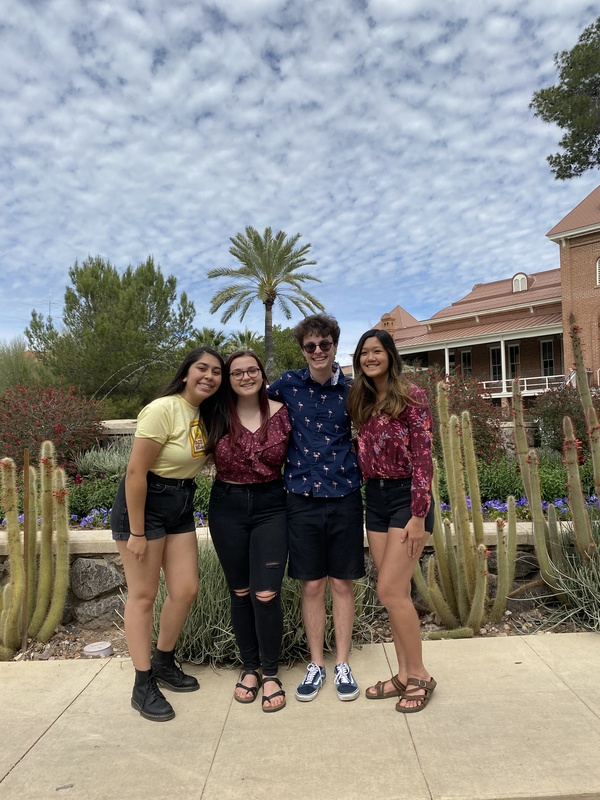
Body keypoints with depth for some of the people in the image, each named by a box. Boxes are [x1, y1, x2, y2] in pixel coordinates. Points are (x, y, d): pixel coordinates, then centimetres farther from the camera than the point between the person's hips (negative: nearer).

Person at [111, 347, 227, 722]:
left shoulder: (208, 414, 3)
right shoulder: (163, 410, -21)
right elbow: (136, 471, -21)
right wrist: (136, 532, -18)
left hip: (181, 505, 7)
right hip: (144, 503, -7)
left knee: (186, 590, 8)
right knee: (143, 595, 3)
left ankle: (164, 663, 32)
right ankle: (143, 686, 17)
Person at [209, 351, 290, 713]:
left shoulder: (281, 413, -4)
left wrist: (292, 495, -1)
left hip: (271, 506, -1)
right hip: (227, 508, 1)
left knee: (266, 594, -5)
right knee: (240, 593, 12)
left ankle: (271, 674, 18)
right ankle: (250, 668, 32)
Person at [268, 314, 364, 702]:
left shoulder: (351, 390, 0)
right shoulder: (288, 384, 0)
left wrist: (360, 475, -2)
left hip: (344, 497, 0)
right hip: (303, 497, 0)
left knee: (342, 583, 10)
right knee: (312, 584, 10)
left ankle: (343, 664, 26)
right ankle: (316, 664, 27)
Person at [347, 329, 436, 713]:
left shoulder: (411, 397, -10)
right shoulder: (362, 402, 11)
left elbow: (423, 458, -14)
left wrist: (418, 514, -17)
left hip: (406, 497, -6)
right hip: (375, 498, 7)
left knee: (390, 590, -7)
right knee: (397, 592, 11)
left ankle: (420, 676, 12)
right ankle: (405, 674, 22)